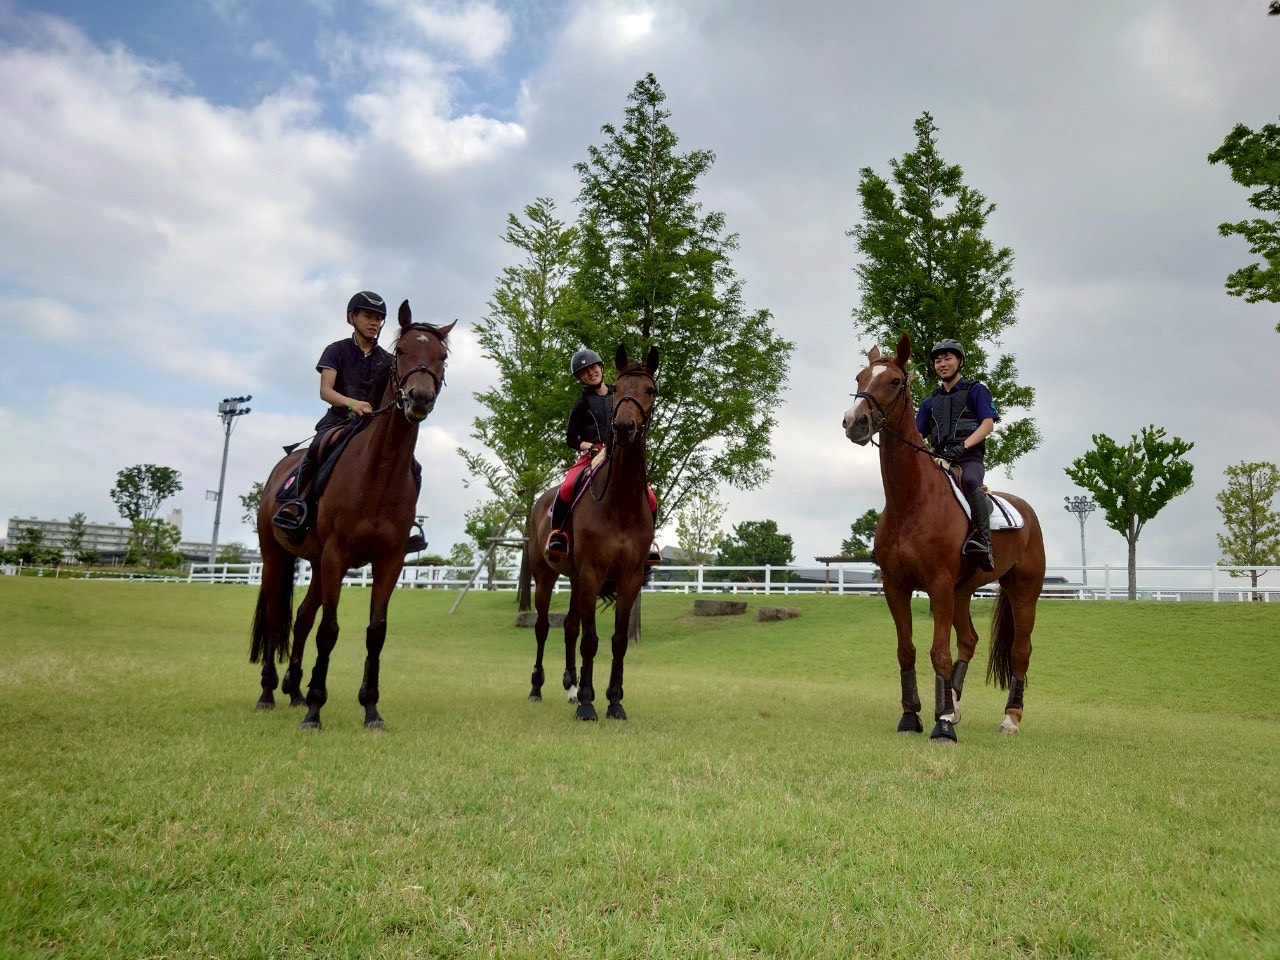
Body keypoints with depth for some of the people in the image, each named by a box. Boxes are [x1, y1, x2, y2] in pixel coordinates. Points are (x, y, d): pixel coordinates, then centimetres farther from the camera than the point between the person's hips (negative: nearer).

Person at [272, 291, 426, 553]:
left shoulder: (387, 360, 15)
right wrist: (351, 402, -28)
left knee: (412, 469, -16)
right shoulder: (337, 350, 6)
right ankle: (295, 503, -25)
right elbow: (325, 391, -7)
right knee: (319, 447, -37)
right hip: (338, 421, -3)